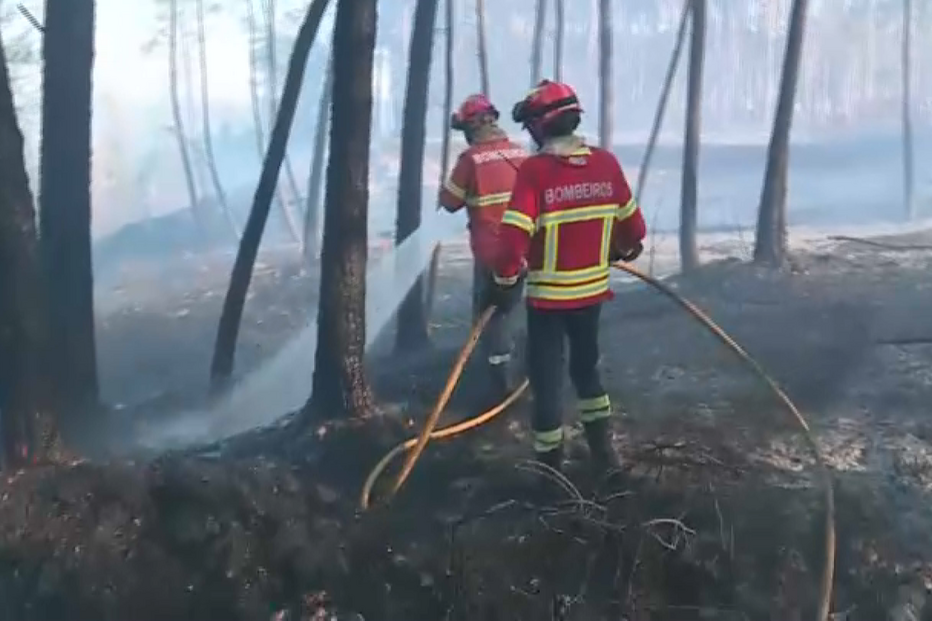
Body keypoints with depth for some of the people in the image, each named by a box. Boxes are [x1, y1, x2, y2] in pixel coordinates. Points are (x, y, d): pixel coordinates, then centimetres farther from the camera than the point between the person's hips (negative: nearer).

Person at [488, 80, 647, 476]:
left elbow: (514, 235, -23)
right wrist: (624, 250, 26)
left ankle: (550, 464, 18)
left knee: (547, 376, 10)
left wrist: (506, 282, -8)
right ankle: (603, 452, 30)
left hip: (548, 295, -4)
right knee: (586, 364, 24)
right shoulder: (606, 163, -5)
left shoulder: (534, 170, -19)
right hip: (593, 289, 5)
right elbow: (632, 222, 5)